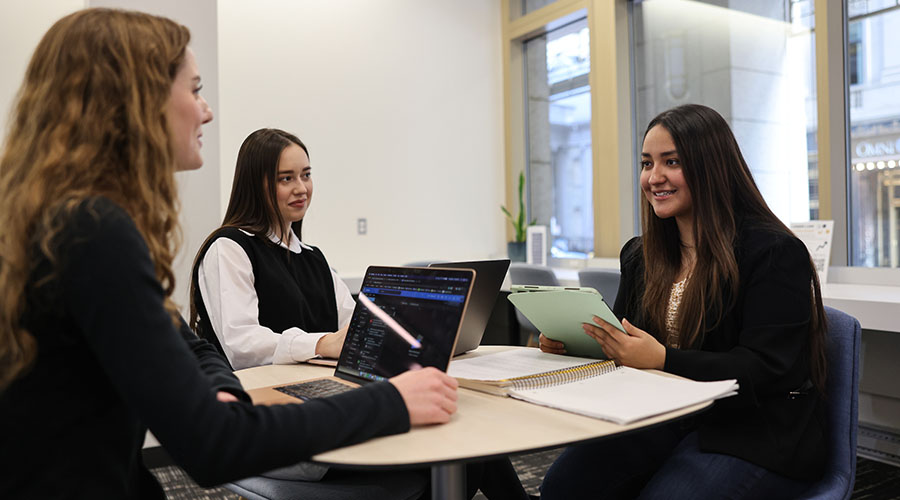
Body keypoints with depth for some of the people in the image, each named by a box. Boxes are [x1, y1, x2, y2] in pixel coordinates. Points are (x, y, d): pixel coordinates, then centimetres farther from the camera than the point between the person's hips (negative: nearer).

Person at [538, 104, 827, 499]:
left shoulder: (774, 253, -9)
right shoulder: (640, 256, 12)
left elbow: (767, 370, -17)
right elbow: (623, 342, 15)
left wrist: (663, 360, -29)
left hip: (753, 437, -4)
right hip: (660, 421, 5)